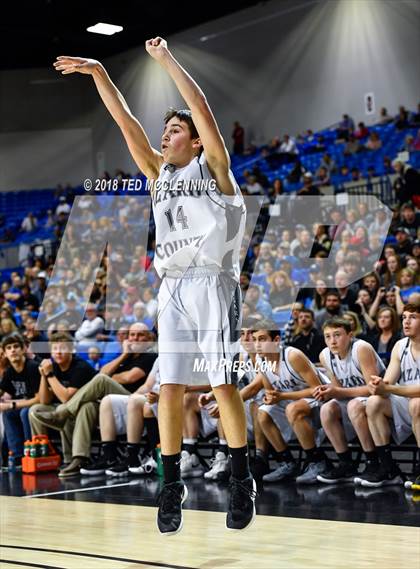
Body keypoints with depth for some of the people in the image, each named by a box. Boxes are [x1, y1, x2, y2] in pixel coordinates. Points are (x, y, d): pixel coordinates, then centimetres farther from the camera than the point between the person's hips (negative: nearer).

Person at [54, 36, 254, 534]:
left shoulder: (212, 167, 5)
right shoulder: (158, 172, 18)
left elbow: (201, 108, -6)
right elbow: (127, 123, 13)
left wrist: (167, 60, -5)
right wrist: (98, 73, 7)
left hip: (212, 282, -5)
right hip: (172, 287, 5)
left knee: (223, 385, -6)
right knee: (170, 387, -1)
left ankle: (242, 481, 6)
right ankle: (171, 485, 7)